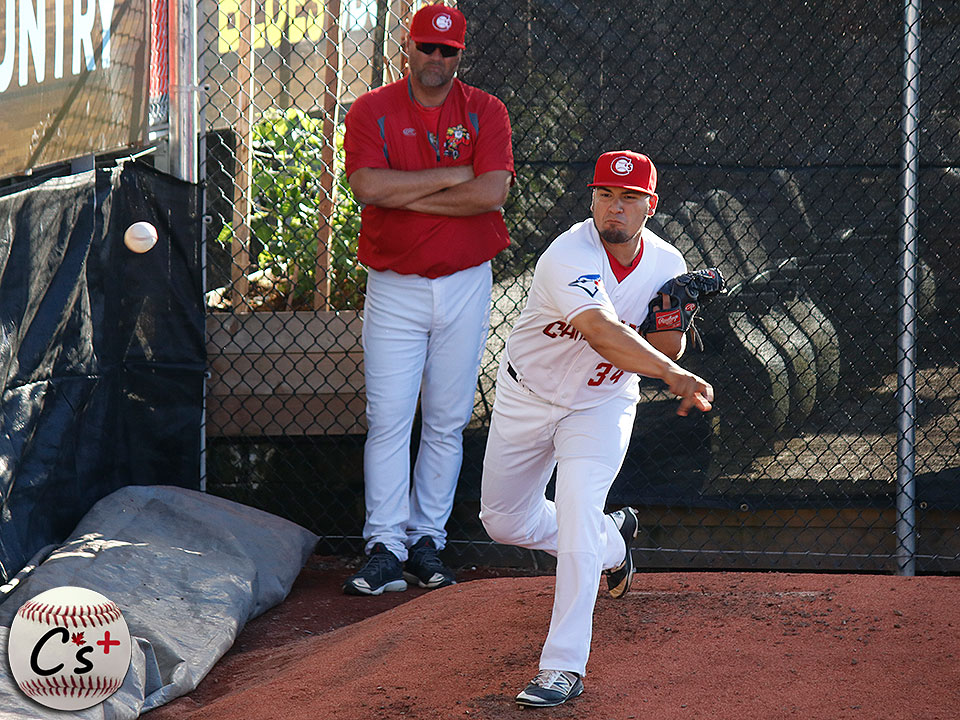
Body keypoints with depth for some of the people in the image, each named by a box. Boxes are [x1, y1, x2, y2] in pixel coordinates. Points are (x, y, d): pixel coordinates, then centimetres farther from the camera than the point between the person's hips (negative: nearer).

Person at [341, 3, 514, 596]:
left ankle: (428, 542, 12)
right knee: (388, 421, -6)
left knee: (448, 421, 5)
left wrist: (407, 196, -12)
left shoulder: (485, 112, 2)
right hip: (394, 287, -1)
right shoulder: (371, 112, 0)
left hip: (465, 286, 1)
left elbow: (493, 192, -13)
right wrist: (452, 176, -13)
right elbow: (369, 187, -16)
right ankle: (385, 551, -6)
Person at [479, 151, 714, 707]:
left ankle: (564, 667, -18)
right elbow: (602, 331, -48)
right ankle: (613, 541, 41)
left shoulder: (666, 265, -12)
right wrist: (674, 376, -61)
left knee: (576, 519, -20)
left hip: (603, 405, 0)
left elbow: (665, 353, -1)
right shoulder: (570, 257, -31)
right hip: (527, 399, 0)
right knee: (505, 522, 14)